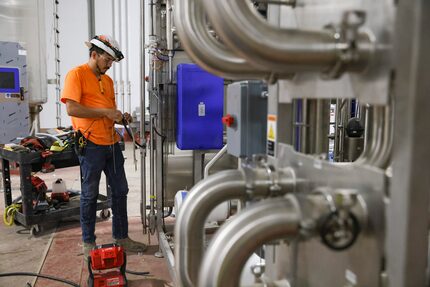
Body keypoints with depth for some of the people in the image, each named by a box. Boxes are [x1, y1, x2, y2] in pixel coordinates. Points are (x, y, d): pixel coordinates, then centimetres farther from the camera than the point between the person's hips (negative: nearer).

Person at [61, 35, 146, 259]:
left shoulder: (107, 80, 18)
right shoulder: (76, 74, -5)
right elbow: (72, 108, -17)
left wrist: (120, 117, 2)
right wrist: (105, 112, -16)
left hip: (111, 142, 8)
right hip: (91, 144, -7)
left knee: (120, 191, 11)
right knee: (90, 194, 4)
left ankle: (121, 237, 24)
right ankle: (88, 243, 19)